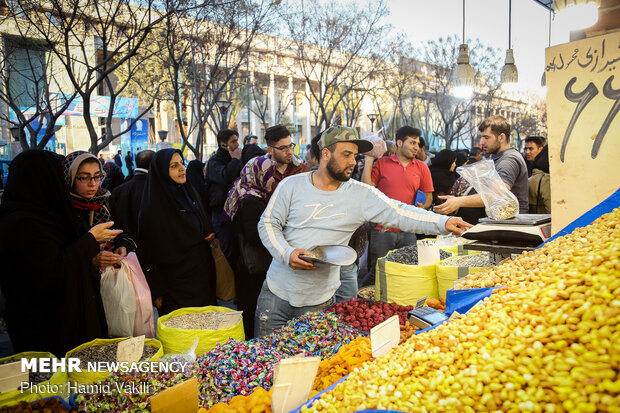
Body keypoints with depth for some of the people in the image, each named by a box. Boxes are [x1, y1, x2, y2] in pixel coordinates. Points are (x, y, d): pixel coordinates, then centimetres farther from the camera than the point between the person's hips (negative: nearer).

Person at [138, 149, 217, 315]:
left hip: (202, 275, 6)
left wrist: (210, 236, -2)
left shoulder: (191, 192, 6)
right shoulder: (153, 207, -14)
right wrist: (156, 292, -13)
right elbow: (149, 254, -13)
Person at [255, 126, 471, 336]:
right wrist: (287, 254, -17)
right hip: (277, 290, 1)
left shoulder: (361, 195, -5)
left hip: (319, 300, 0)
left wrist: (443, 223, -20)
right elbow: (267, 223, -2)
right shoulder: (292, 185, -4)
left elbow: (400, 214, -9)